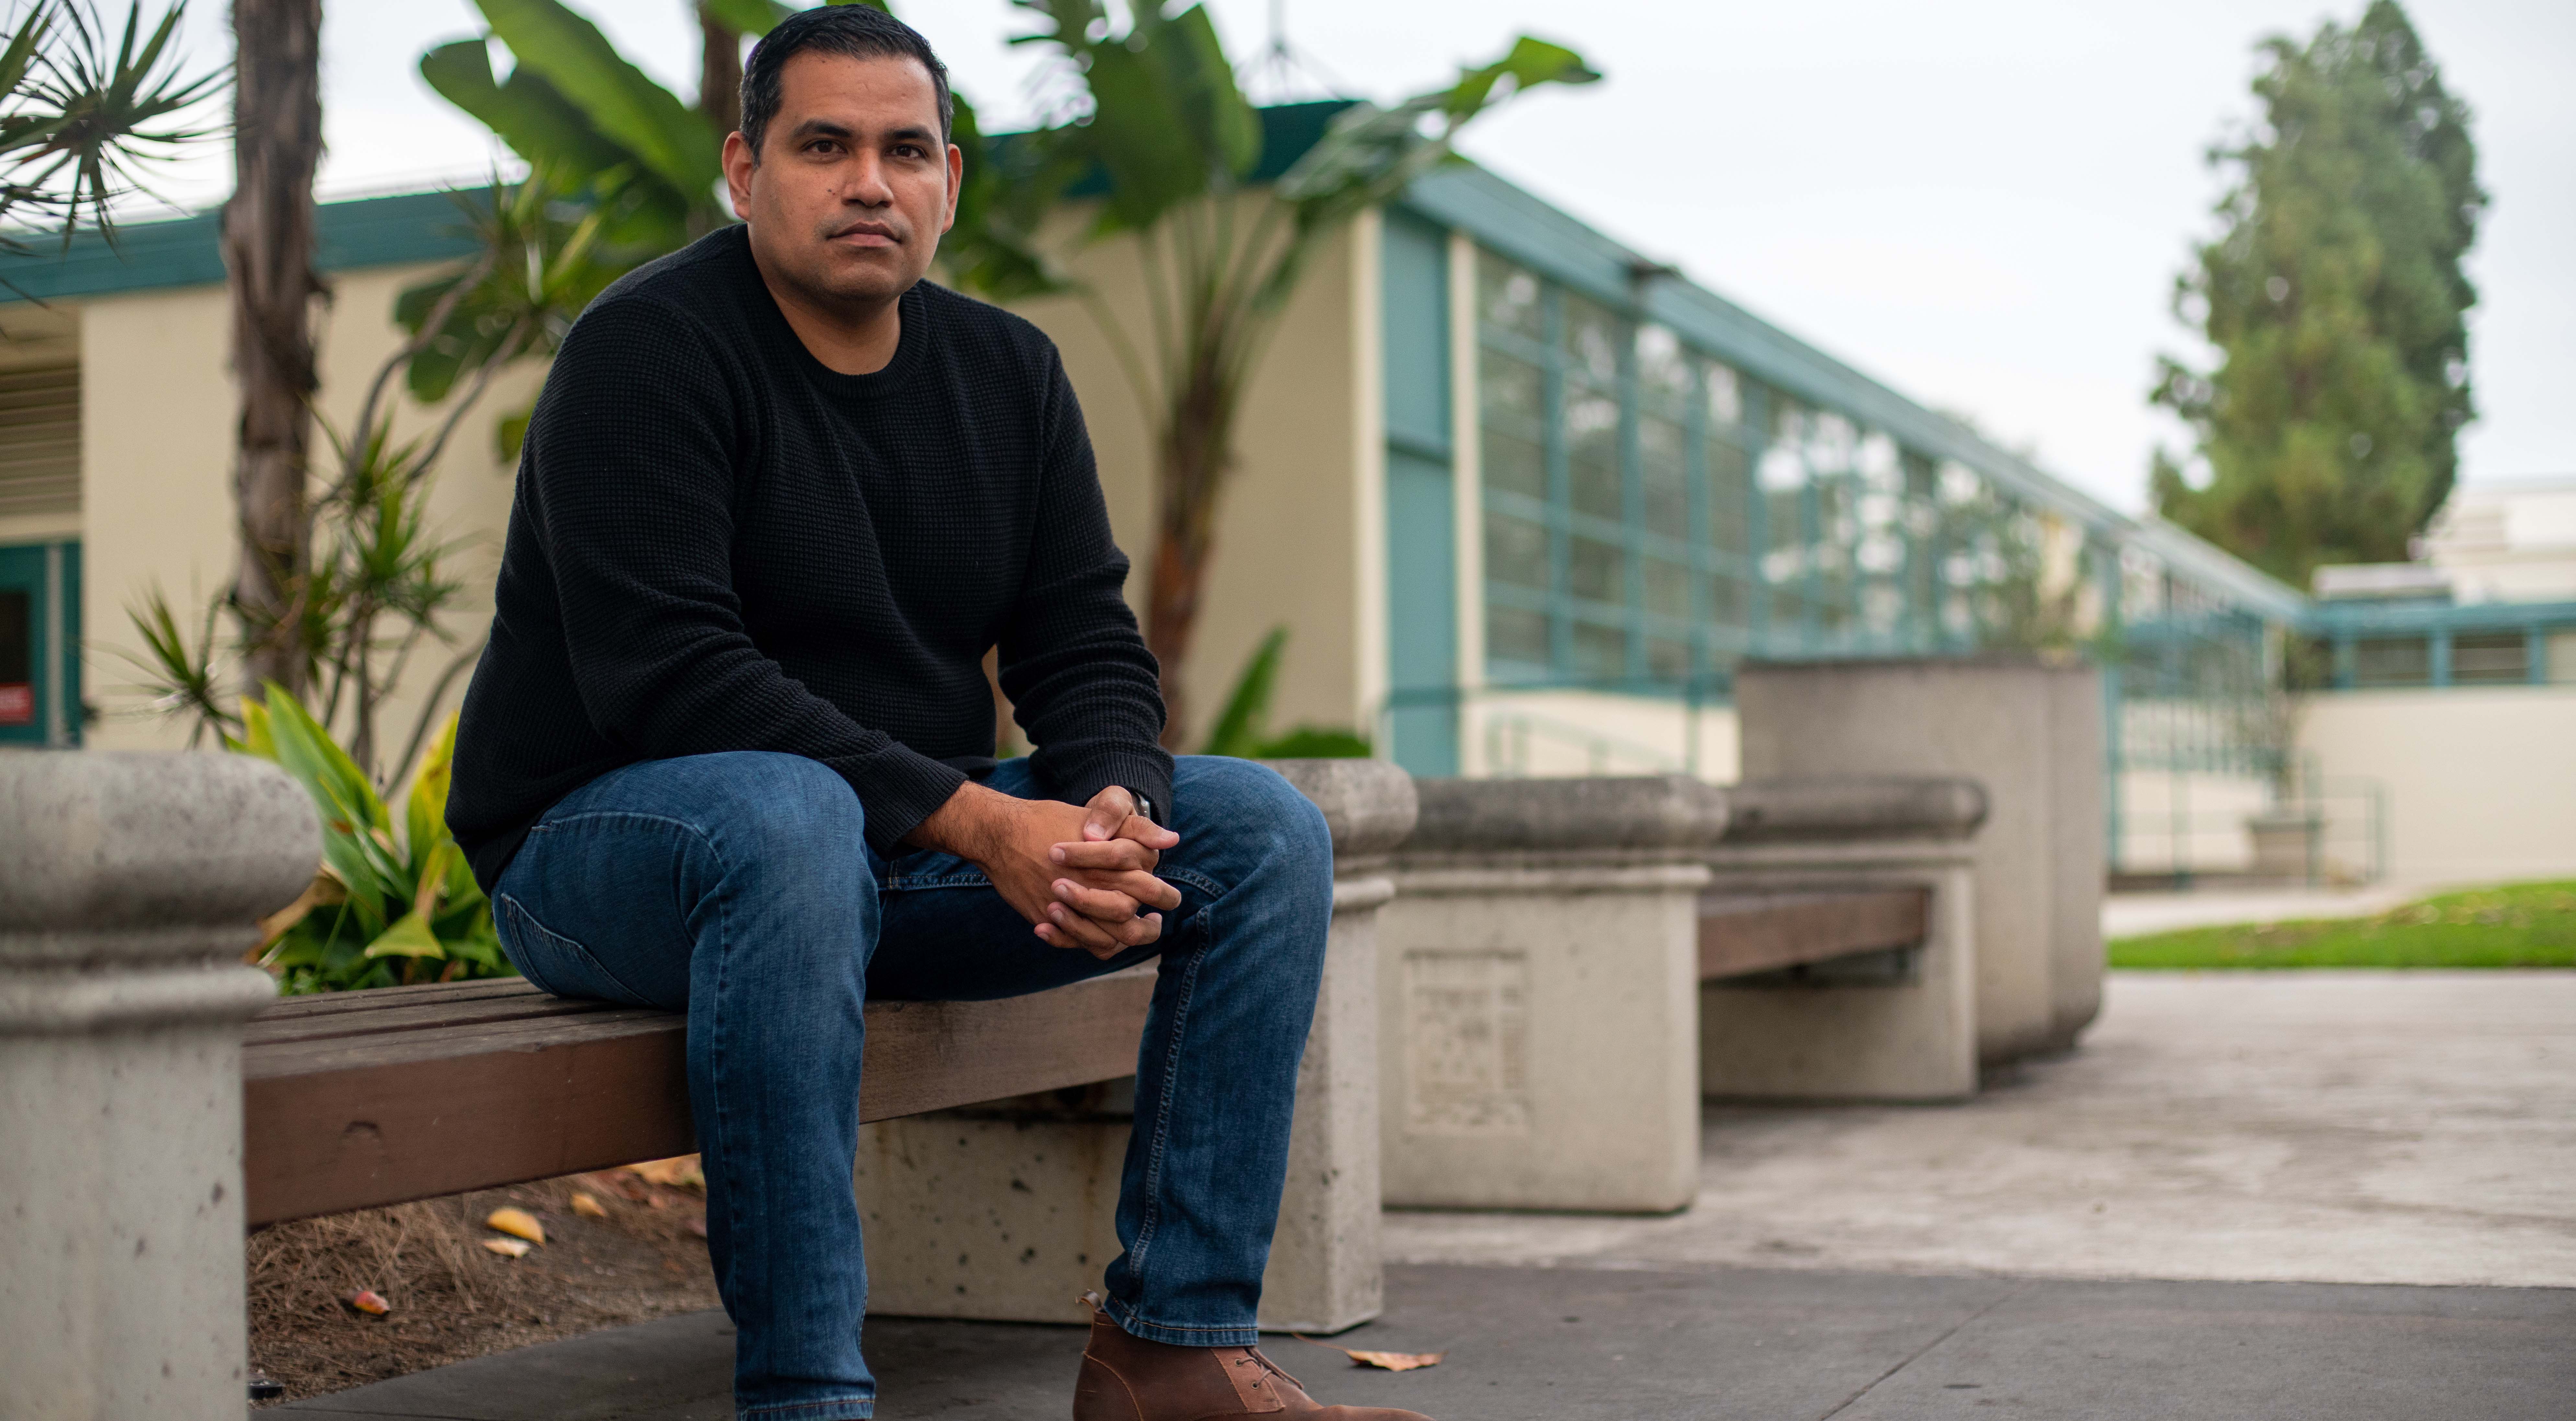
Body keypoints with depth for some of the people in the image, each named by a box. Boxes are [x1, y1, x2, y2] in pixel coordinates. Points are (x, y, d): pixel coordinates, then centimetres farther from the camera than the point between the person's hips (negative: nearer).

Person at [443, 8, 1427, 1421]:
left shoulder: (1007, 372, 8)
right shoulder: (647, 351, -13)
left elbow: (1085, 647, 5)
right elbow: (670, 676, -24)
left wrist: (1112, 806, -20)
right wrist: (975, 823, -30)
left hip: (915, 842, 7)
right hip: (606, 834, -6)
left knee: (1262, 829, -7)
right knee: (790, 818, -41)